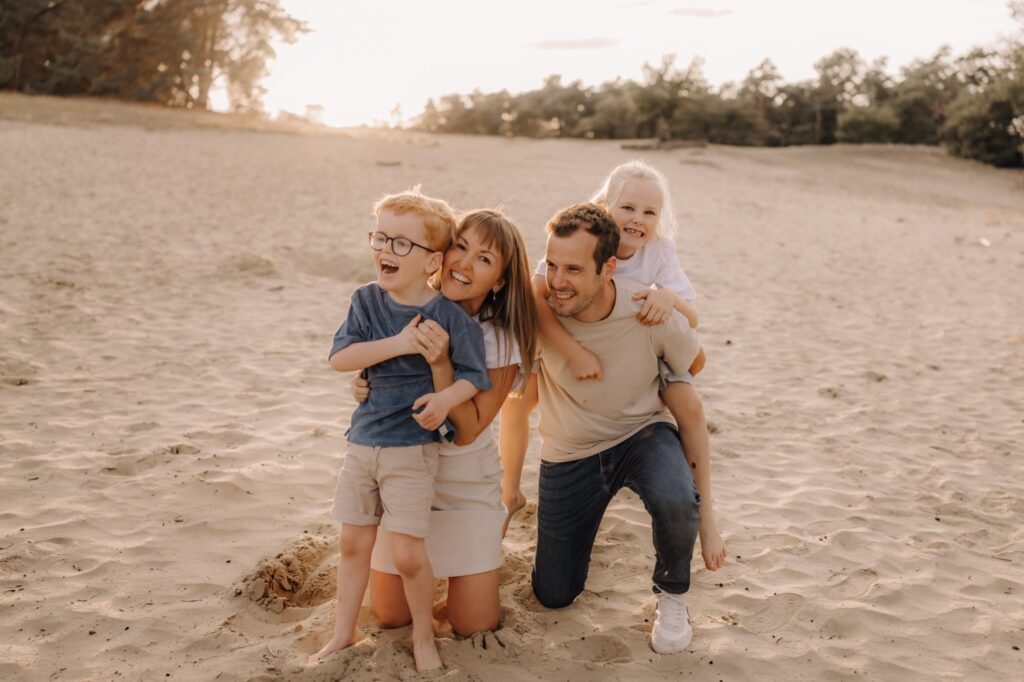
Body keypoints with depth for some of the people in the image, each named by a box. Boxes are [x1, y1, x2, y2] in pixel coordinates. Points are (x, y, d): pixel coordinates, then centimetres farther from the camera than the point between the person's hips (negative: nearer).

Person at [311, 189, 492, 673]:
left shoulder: (448, 315, -12)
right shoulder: (367, 300, -1)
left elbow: (474, 375, -9)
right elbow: (339, 357, -11)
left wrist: (446, 398, -29)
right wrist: (397, 344, -22)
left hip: (413, 448, -4)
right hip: (363, 440, 4)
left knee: (408, 553, -5)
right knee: (353, 543, 14)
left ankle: (423, 638, 20)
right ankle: (343, 634, 32)